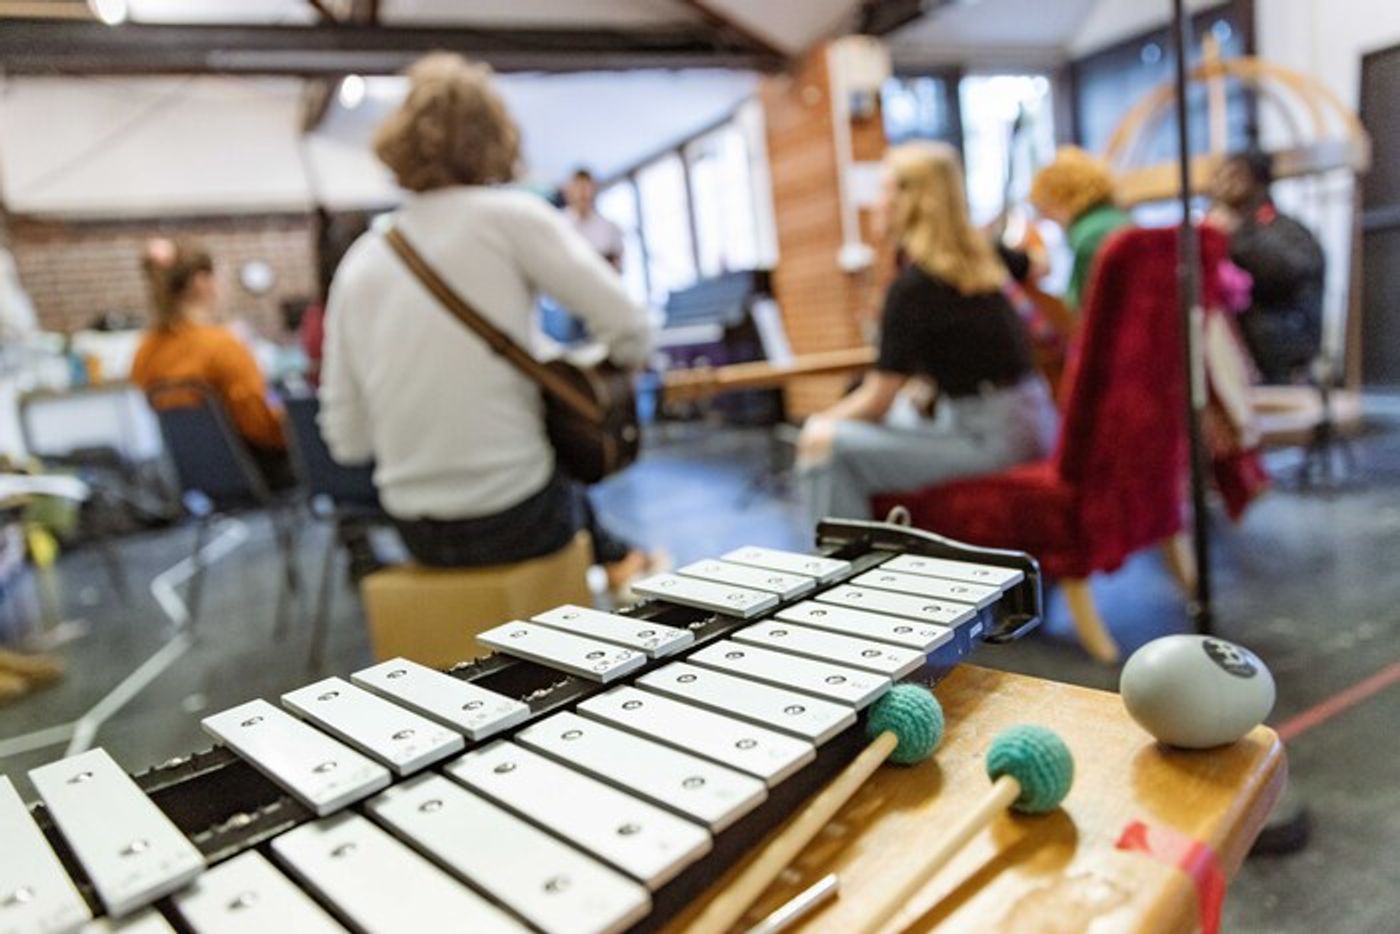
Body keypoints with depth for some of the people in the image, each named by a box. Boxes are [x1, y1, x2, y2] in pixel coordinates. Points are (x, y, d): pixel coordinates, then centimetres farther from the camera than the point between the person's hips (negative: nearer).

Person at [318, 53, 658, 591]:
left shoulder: (357, 263, 3)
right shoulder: (507, 215, -9)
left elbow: (346, 440, 4)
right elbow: (631, 334, -14)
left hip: (419, 535, 4)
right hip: (516, 520, -4)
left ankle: (616, 559, 47)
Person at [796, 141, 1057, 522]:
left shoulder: (912, 285, -17)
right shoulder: (978, 258, 7)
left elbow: (877, 400, -12)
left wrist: (821, 424, 6)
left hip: (990, 436, -10)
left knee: (826, 447, -18)